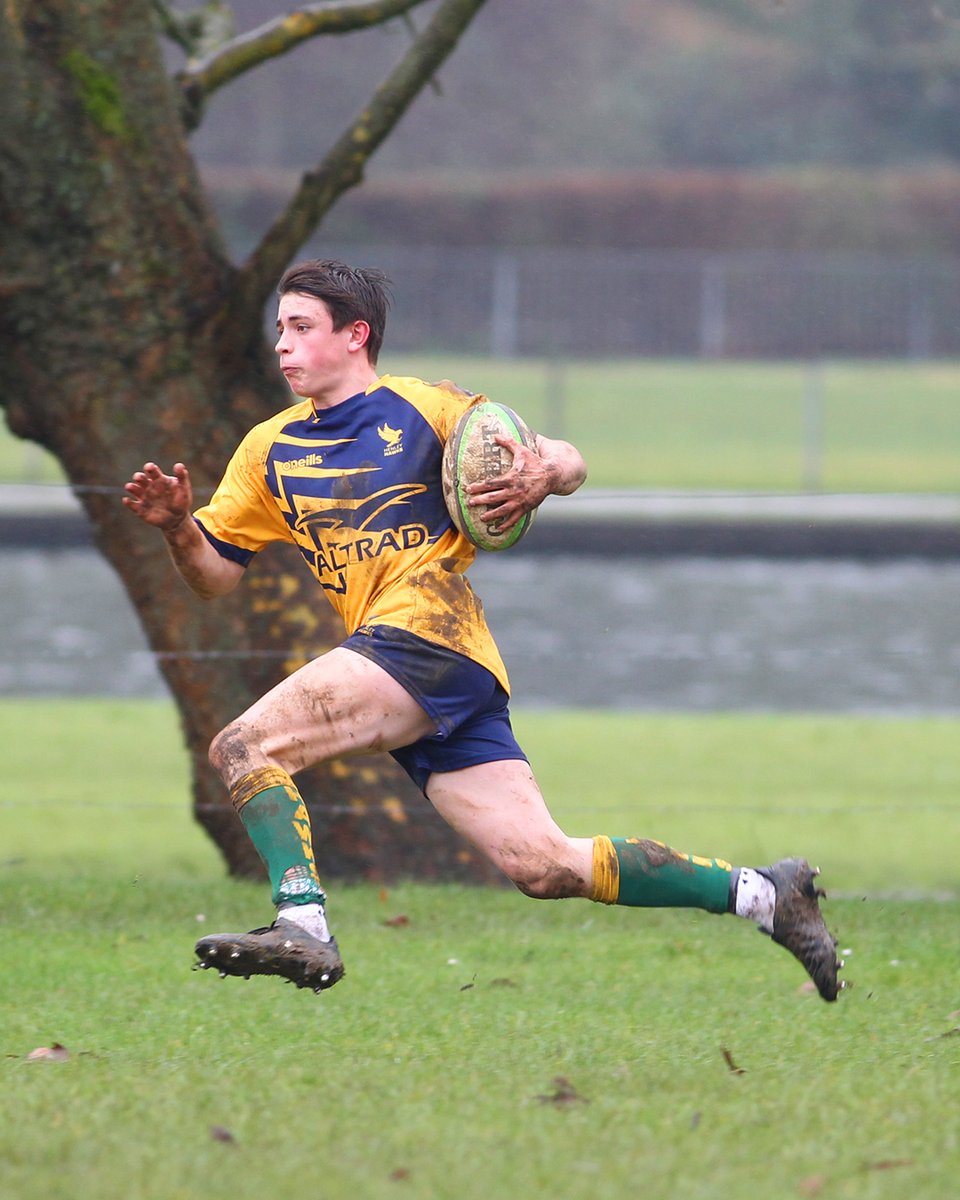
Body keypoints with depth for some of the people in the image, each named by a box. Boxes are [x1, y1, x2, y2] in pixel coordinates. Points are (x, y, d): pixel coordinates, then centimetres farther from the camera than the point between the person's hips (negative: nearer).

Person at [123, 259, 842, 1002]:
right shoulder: (270, 450, 21)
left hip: (429, 639, -6)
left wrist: (542, 476, -18)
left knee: (243, 748, -18)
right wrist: (177, 526, 0)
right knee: (543, 865, -2)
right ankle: (760, 894, 5)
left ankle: (303, 925, -26)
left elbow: (568, 461, 5)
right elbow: (215, 574, 20)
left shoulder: (420, 409, 5)